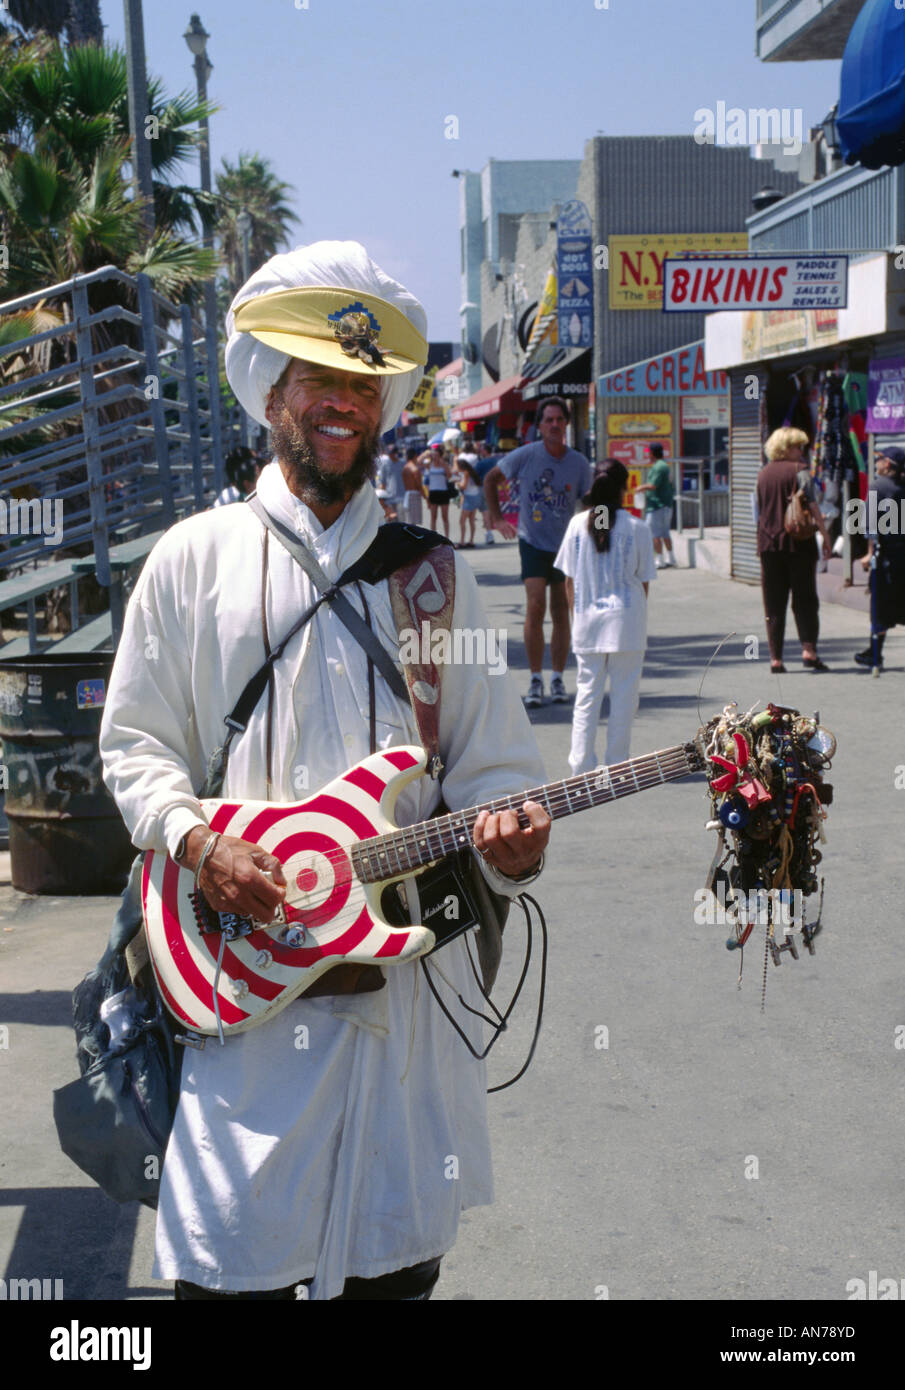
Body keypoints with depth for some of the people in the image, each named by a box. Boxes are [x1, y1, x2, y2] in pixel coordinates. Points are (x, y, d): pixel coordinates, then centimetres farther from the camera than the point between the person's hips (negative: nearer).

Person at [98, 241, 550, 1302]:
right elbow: (134, 743, 7)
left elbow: (491, 762, 9)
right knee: (230, 1265, 0)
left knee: (397, 1263, 10)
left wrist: (507, 838, -13)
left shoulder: (432, 574, 10)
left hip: (406, 966, 2)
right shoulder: (194, 558, 5)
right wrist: (197, 842, -11)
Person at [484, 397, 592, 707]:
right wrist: (496, 518, 3)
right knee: (535, 607, -14)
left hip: (566, 545, 2)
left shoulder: (579, 463, -4)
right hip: (533, 543, -2)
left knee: (561, 613, 5)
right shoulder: (525, 456, -8)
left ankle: (558, 678, 17)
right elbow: (491, 479, 7)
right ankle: (536, 680, -5)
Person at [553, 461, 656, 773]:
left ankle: (581, 763, 6)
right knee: (623, 695, 6)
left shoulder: (578, 524, 0)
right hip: (626, 619, -2)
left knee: (587, 692, 8)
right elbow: (644, 581, -2)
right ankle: (616, 764, 9)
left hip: (587, 620, 3)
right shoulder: (636, 528, -7)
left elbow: (569, 580, 5)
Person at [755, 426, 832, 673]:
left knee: (773, 604, 5)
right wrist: (825, 534, -7)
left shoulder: (763, 474, 12)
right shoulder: (799, 471, -5)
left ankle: (775, 658, 2)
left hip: (768, 544, 4)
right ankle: (808, 650, -9)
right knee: (805, 599, 3)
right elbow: (812, 506, -11)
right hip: (798, 543, -4)